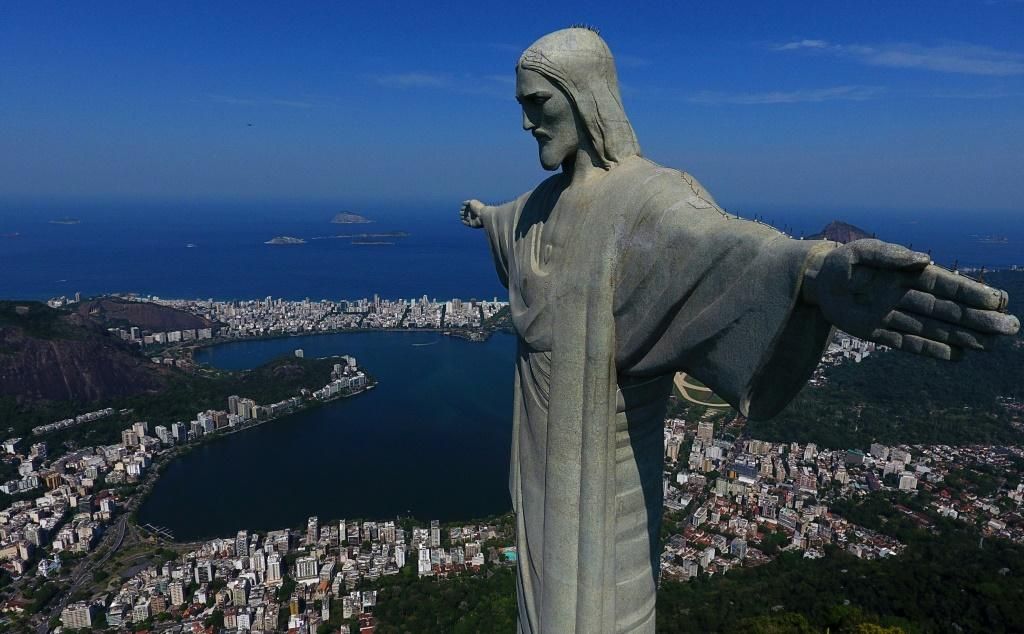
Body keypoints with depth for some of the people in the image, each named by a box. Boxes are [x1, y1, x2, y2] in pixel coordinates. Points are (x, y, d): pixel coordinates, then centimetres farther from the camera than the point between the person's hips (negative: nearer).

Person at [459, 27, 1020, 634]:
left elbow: (716, 247, -46)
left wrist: (813, 272, -67)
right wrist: (488, 216, 52)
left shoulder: (648, 196, -23)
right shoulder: (551, 199, 4)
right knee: (551, 569, 25)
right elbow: (517, 220, 30)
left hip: (602, 453, -8)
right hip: (547, 437, 8)